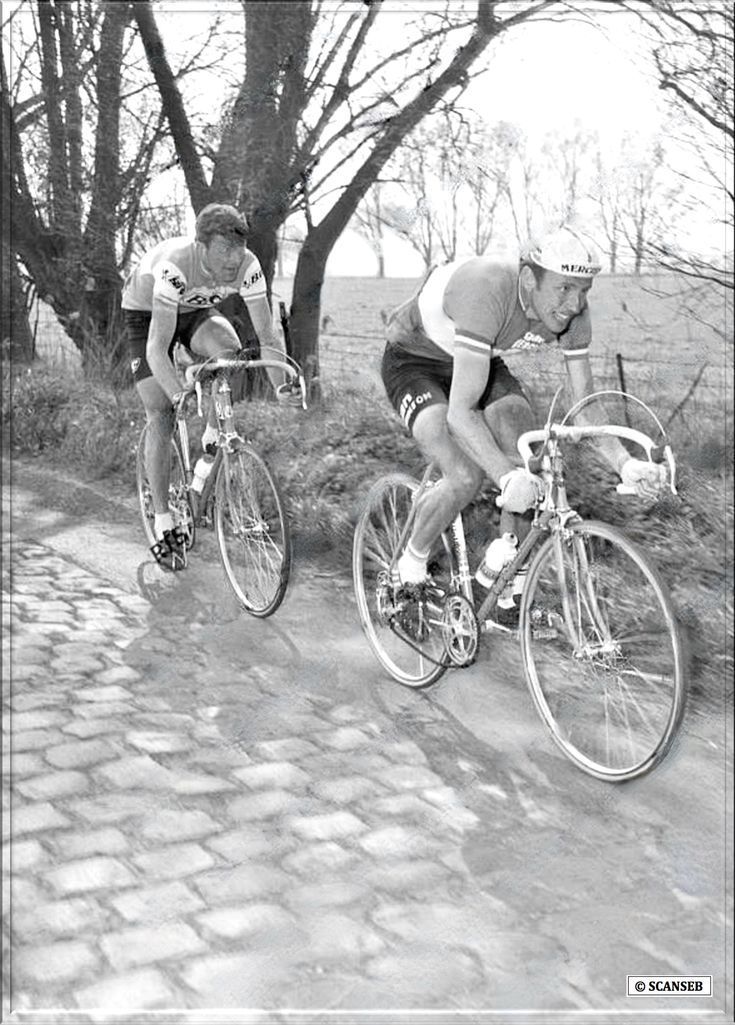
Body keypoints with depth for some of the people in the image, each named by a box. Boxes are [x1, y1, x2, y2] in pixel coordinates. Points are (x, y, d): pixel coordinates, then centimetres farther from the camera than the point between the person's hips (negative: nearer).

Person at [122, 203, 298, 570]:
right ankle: (163, 523, -3)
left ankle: (212, 441, -9)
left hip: (195, 309, 3)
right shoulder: (175, 266, -40)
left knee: (229, 351, -31)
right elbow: (157, 348, -43)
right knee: (161, 415, -11)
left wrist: (280, 384, -38)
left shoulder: (247, 266, -28)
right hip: (146, 312, -3)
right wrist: (179, 396, -55)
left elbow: (267, 334, -25)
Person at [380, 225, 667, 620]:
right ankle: (410, 571, 0)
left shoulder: (571, 309, -20)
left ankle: (513, 592, -1)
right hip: (413, 361, -6)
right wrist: (506, 478, -57)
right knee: (465, 477, -26)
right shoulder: (488, 293, -40)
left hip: (478, 361, 6)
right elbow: (460, 411, -44)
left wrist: (624, 462, -31)